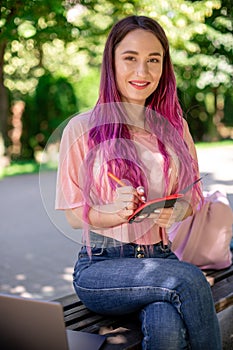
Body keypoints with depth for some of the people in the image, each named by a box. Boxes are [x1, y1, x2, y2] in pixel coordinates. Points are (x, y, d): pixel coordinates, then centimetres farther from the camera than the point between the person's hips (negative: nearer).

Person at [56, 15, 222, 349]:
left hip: (161, 258, 3)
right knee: (190, 278, -31)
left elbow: (192, 195, 15)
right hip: (100, 267, -2)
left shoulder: (174, 127, 11)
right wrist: (115, 211, -21)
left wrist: (176, 211, -9)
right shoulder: (83, 128, -1)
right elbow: (74, 214, 0)